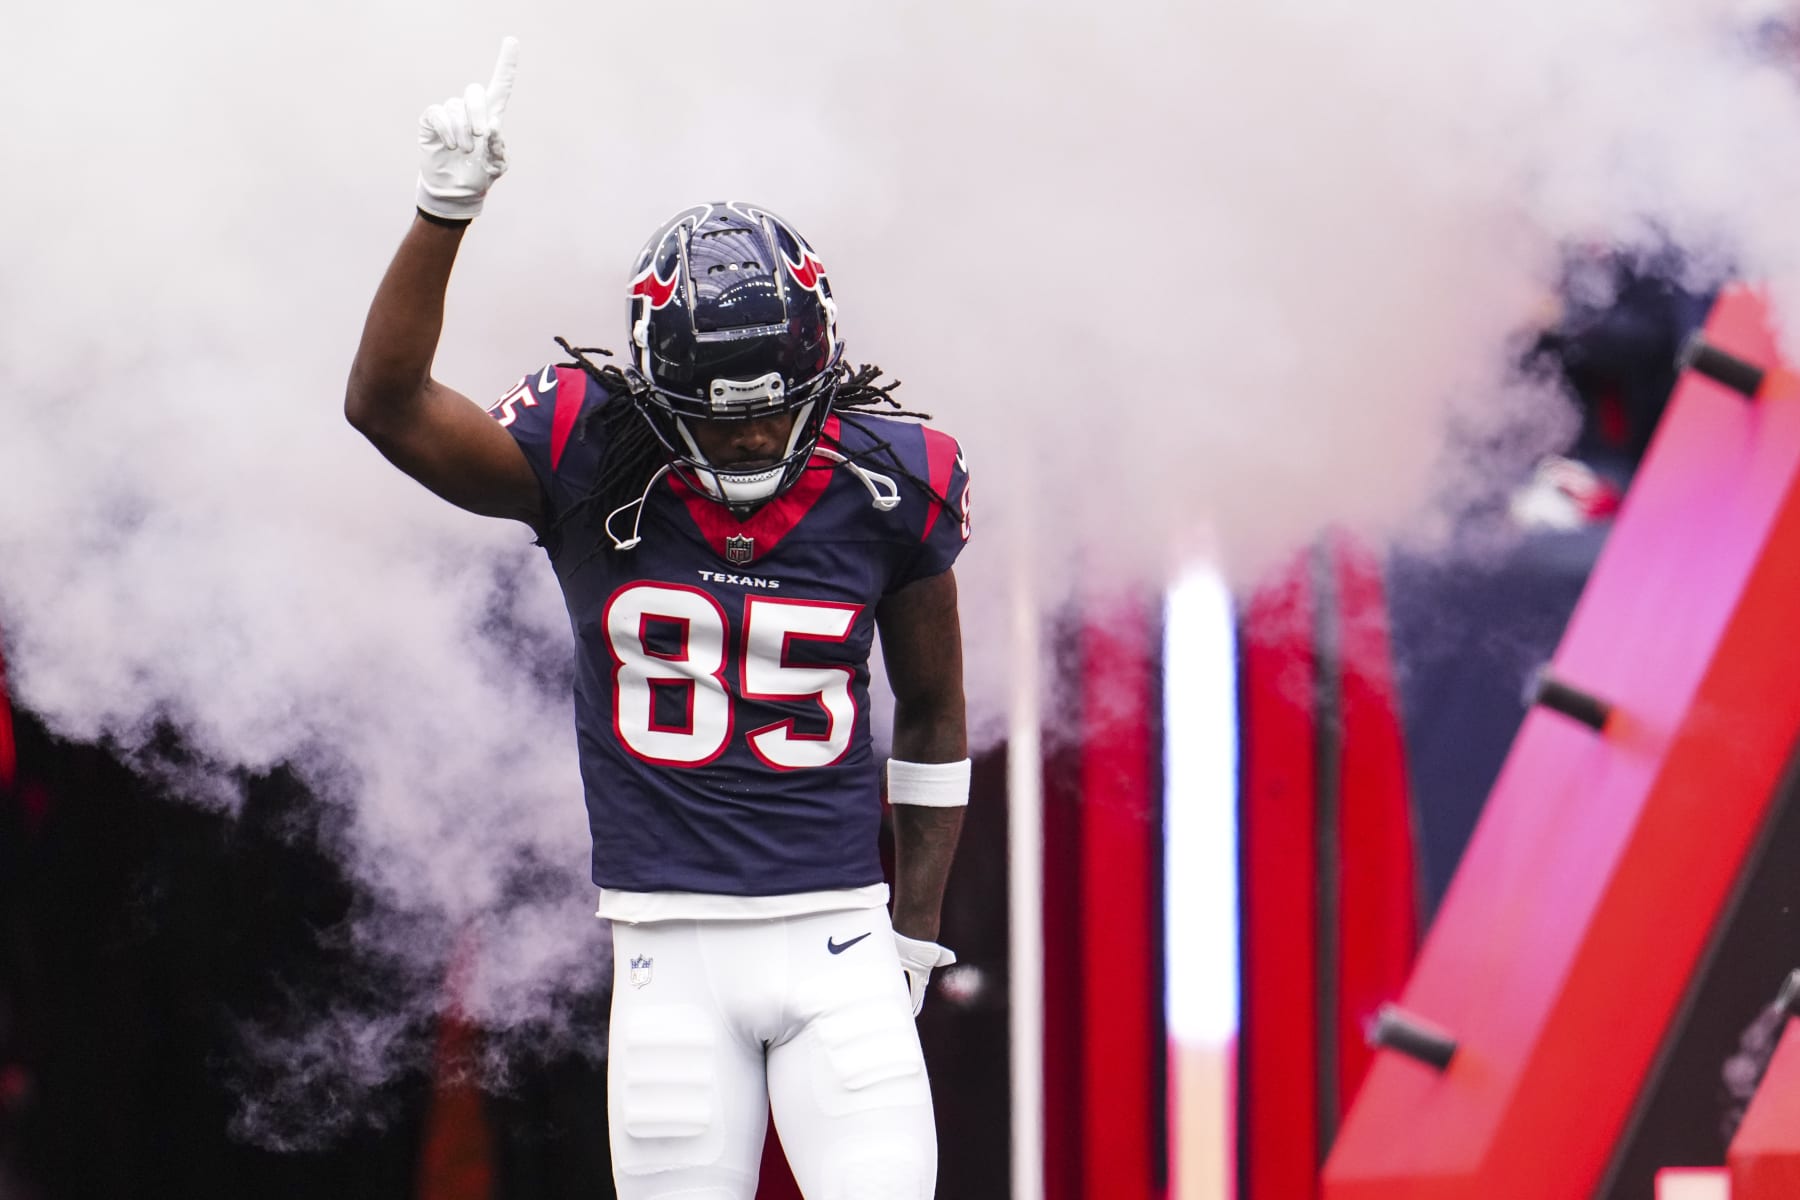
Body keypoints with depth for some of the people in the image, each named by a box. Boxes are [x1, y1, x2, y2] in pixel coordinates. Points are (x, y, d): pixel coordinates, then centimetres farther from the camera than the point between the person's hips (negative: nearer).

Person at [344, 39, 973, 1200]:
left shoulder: (891, 486, -2)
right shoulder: (595, 468, -6)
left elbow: (933, 716, 11)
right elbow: (388, 404, -18)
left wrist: (916, 938, 12)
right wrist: (445, 209, -28)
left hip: (837, 936, 0)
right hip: (672, 946, 0)